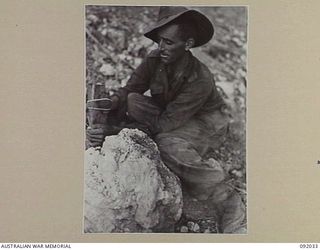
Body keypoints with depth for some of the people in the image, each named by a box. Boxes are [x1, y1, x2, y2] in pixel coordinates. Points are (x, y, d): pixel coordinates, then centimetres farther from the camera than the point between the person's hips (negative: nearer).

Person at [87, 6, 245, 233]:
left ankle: (230, 203, -21)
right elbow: (128, 91, -14)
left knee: (169, 145, -37)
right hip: (172, 116, 7)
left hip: (207, 123, -6)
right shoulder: (154, 60, -15)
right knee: (133, 102, -17)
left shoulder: (200, 80, -32)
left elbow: (165, 123, -33)